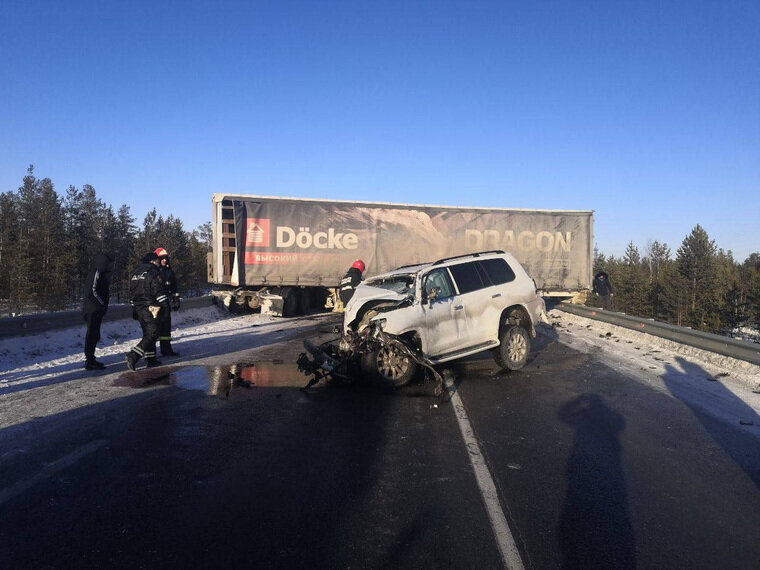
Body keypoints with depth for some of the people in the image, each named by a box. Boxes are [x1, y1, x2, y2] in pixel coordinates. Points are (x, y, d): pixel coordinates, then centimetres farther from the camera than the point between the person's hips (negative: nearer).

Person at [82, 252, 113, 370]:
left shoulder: (101, 273, 19)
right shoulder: (96, 273, -12)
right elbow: (93, 291, -21)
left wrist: (103, 306, 12)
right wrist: (101, 304, -16)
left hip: (96, 310, 10)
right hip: (94, 310, -10)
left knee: (94, 335, 15)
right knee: (92, 335, -7)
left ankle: (90, 360, 24)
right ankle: (90, 362, -4)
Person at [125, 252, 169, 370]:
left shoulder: (136, 273, 18)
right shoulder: (154, 273, -8)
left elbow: (132, 293, 22)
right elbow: (159, 291, -16)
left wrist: (135, 308, 27)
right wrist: (166, 305, -10)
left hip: (139, 308, 9)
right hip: (151, 308, -9)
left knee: (147, 334, 16)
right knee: (152, 335, -7)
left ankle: (151, 359, 19)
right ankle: (133, 356, -18)